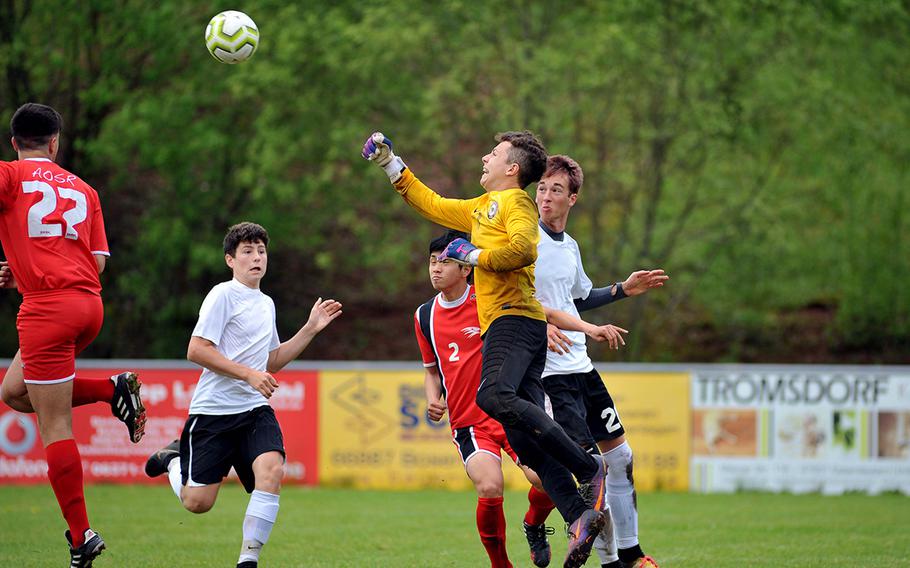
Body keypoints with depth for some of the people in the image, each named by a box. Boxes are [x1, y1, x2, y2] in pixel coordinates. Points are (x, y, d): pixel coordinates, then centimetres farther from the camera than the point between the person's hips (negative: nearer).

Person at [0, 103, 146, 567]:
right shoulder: (83, 189, 17)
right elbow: (98, 261, 14)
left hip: (47, 307, -6)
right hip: (89, 304, 6)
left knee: (55, 428, -2)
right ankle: (114, 390, 8)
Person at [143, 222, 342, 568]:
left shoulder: (266, 304, 17)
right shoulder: (223, 295, -7)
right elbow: (196, 350, -15)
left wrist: (311, 329, 19)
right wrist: (249, 374, -18)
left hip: (254, 409, 6)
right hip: (214, 409, -6)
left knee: (271, 469, -24)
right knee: (198, 502, -4)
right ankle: (173, 459, 31)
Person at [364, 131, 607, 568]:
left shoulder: (516, 201, 1)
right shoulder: (482, 208, 29)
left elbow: (523, 247, -17)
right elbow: (432, 204, 39)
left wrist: (474, 256, -7)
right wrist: (389, 164, 38)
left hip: (515, 316, -9)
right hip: (500, 323, 9)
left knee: (495, 396, -31)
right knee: (525, 436, -5)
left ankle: (590, 467, -29)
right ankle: (579, 518, -16)